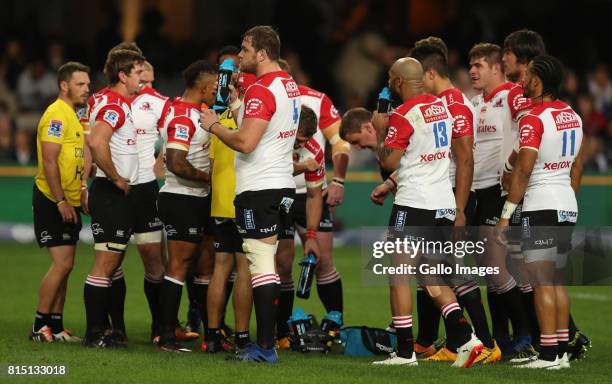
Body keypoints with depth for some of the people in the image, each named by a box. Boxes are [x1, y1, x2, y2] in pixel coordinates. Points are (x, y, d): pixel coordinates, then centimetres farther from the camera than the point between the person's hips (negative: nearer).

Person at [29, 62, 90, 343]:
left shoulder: (71, 115, 17)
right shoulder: (56, 114, -13)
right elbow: (49, 161, -20)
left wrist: (78, 198, 18)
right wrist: (61, 201, -23)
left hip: (69, 202, 10)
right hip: (52, 201, -10)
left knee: (64, 266, 9)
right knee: (61, 264, -12)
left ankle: (55, 326, 14)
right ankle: (40, 327, -5)